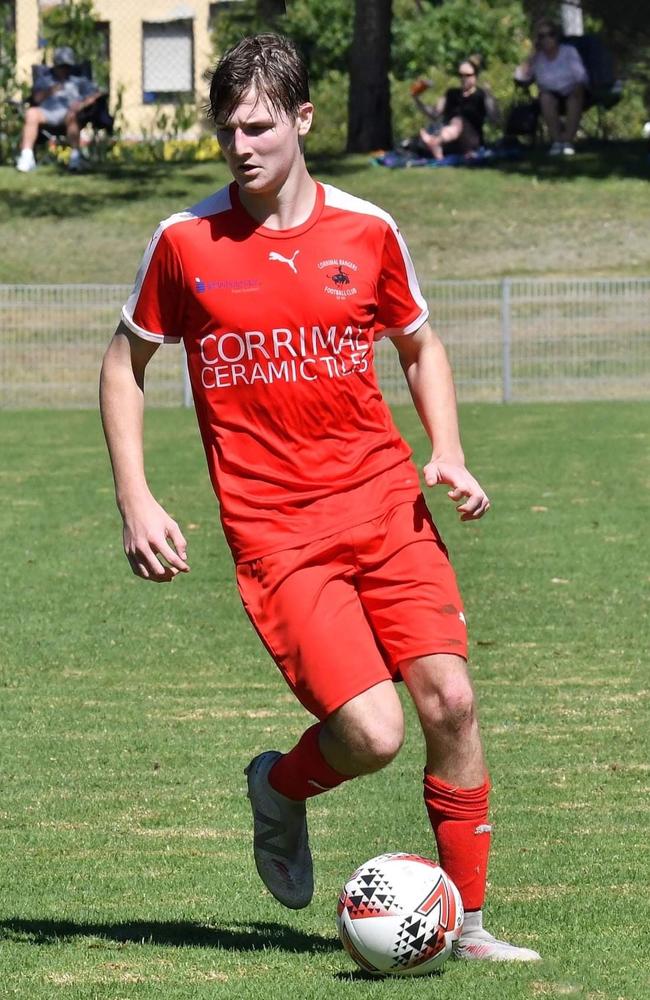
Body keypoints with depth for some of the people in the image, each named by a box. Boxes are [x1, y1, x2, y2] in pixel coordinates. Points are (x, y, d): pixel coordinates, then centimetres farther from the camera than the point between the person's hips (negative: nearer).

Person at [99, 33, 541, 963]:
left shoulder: (366, 231, 4)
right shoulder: (185, 241, -1)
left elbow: (420, 343, 20)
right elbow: (124, 363, 11)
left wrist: (448, 452, 4)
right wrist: (135, 502, 1)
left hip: (385, 503, 3)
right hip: (274, 530, -3)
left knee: (450, 700, -7)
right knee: (373, 733, -16)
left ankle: (465, 920, 8)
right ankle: (281, 787, 20)